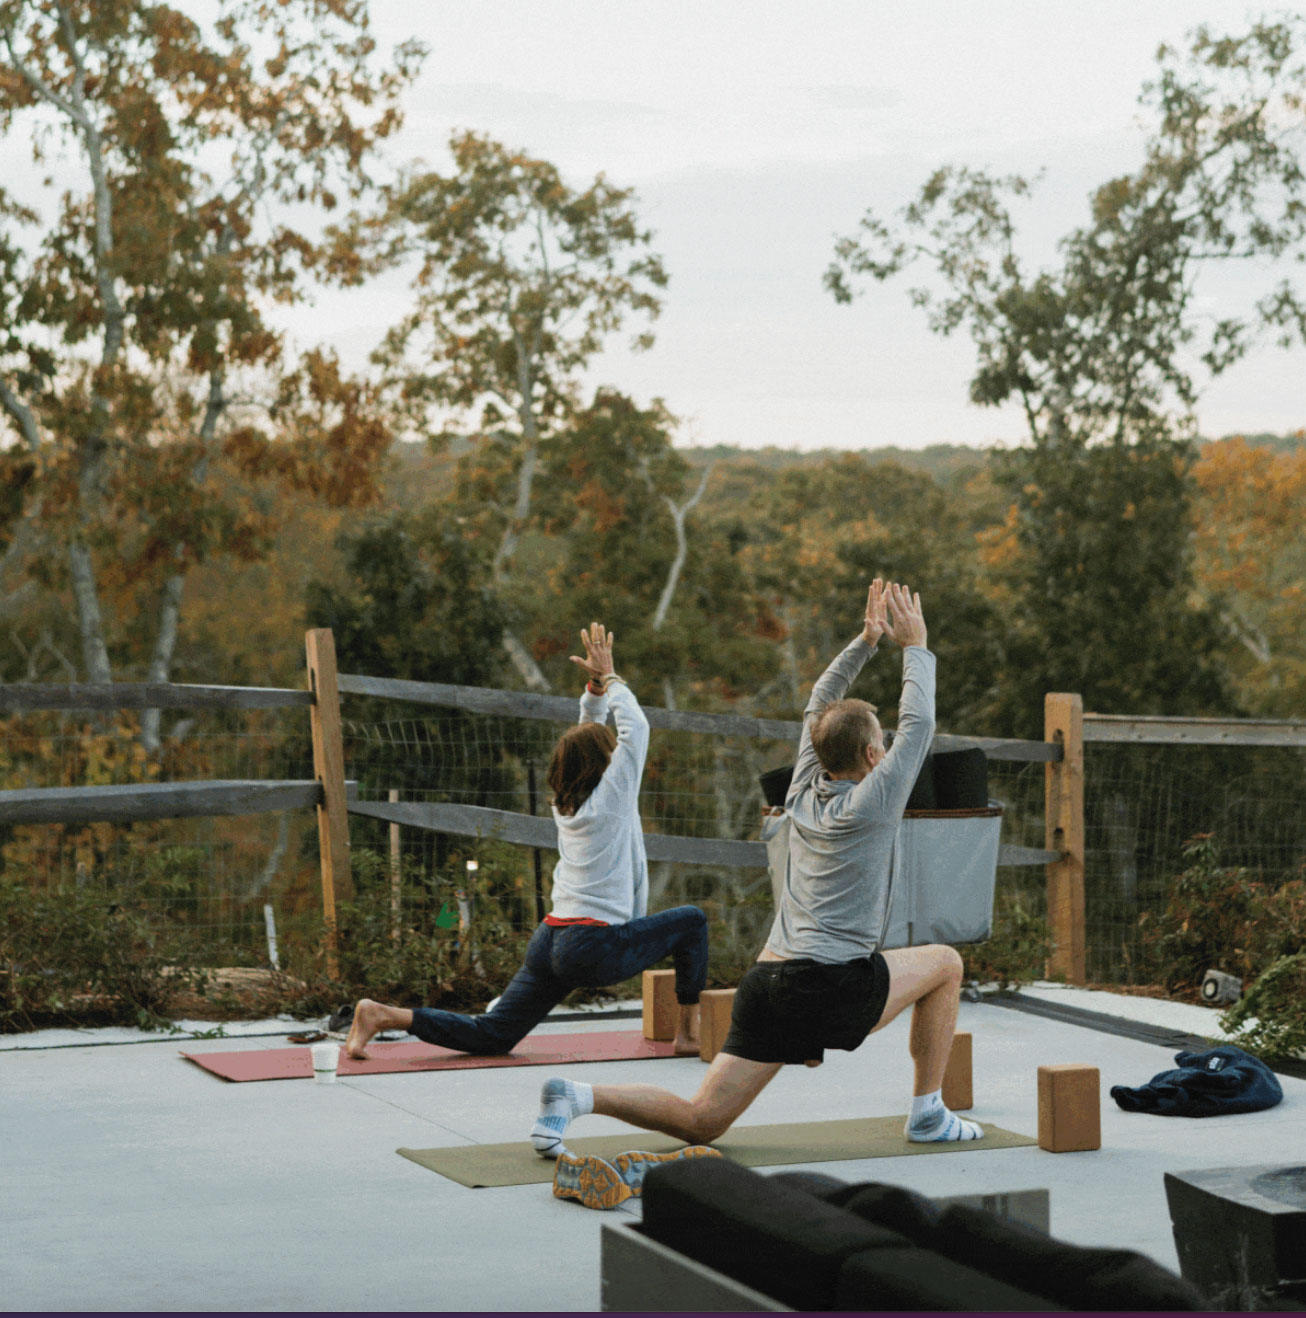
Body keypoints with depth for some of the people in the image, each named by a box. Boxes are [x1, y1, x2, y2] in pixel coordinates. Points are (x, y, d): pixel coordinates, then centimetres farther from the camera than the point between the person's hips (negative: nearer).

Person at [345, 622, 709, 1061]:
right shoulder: (611, 796, -6)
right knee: (690, 921, 9)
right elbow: (636, 727, 0)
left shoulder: (565, 803, 15)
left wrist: (595, 685, 20)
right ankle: (688, 1033, 11)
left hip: (551, 942, 7)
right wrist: (609, 678, 12)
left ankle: (382, 1015, -2)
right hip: (594, 947, -7)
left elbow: (588, 734, 29)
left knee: (492, 1034, 8)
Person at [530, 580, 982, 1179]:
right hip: (830, 986, -6)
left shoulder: (804, 792, 14)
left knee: (701, 1121, 3)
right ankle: (928, 1112, 17)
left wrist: (867, 639, 26)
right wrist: (914, 646, 15)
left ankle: (577, 1096, -17)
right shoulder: (870, 804, -6)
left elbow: (819, 702, 27)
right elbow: (918, 722, 4)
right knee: (944, 964, 16)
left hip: (766, 983, 7)